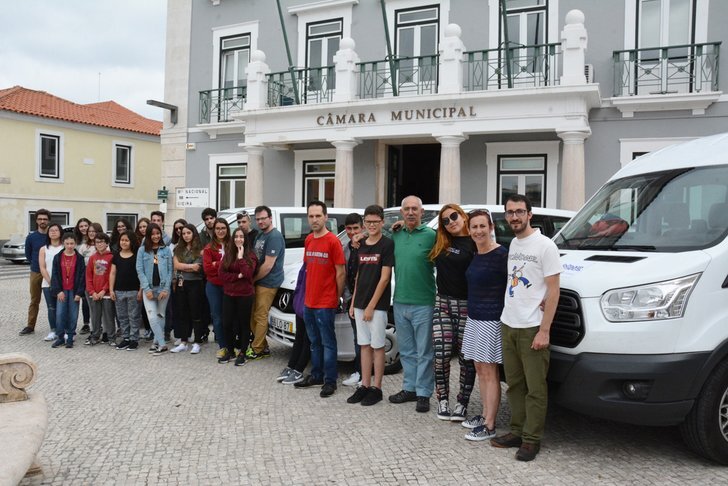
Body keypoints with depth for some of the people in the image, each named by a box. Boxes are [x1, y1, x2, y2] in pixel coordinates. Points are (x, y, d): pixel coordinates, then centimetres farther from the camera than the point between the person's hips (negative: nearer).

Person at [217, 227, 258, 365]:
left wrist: (241, 257, -16)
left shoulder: (250, 255, -3)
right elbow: (222, 274, -2)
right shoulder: (227, 254, 8)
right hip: (228, 294, 3)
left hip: (245, 294, -3)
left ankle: (242, 353, 16)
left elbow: (247, 273, -17)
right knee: (227, 323, 5)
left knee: (244, 323, 5)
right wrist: (238, 276, -15)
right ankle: (229, 350, 21)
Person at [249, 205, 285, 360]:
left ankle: (257, 350, 8)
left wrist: (253, 278, -8)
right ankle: (263, 347, 21)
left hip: (268, 283, -9)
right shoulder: (260, 235, 15)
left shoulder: (274, 237, -16)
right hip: (258, 281, 9)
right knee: (254, 315, 12)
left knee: (260, 316, -3)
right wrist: (252, 278, 8)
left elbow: (268, 265, -19)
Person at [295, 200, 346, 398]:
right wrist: (309, 293, 13)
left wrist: (338, 297, -4)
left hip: (326, 304, -7)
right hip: (309, 302, 7)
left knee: (328, 343, 2)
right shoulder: (308, 240, 9)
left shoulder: (333, 241, -13)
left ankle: (330, 381, 11)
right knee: (314, 342, 18)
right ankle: (316, 375, 30)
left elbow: (341, 273, -10)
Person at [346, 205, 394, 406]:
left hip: (377, 305, -6)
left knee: (377, 346, 2)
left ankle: (376, 388, 12)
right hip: (360, 304, 6)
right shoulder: (361, 246, 10)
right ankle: (364, 386, 19)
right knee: (365, 345, 11)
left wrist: (371, 306, -14)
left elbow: (384, 278, -13)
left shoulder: (387, 244, -9)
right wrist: (353, 303, 11)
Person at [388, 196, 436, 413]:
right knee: (406, 351, 16)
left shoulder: (431, 235, -8)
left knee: (424, 352, 4)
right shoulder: (396, 235, 8)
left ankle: (423, 393, 15)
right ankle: (409, 388, 29)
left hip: (422, 304, -5)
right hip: (400, 303, 5)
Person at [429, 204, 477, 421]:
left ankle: (462, 403, 17)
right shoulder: (441, 241, 9)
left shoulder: (474, 243, -6)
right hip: (442, 303, 4)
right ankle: (443, 399, 15)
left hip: (466, 306, -4)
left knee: (466, 358, 4)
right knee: (441, 355, -1)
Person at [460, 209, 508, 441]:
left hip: (491, 320, -8)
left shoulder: (500, 254, -14)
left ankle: (489, 426, 7)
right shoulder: (474, 254, 10)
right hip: (474, 318, 8)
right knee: (480, 369, 15)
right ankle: (485, 415, 28)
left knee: (490, 372, -1)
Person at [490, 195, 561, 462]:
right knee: (514, 384, 14)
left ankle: (532, 439, 12)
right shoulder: (512, 244, 11)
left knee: (535, 388, 2)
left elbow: (553, 290, -11)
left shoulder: (545, 245, -9)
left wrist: (544, 330, -16)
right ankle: (517, 431, 25)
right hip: (507, 324, 7)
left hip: (532, 328, -7)